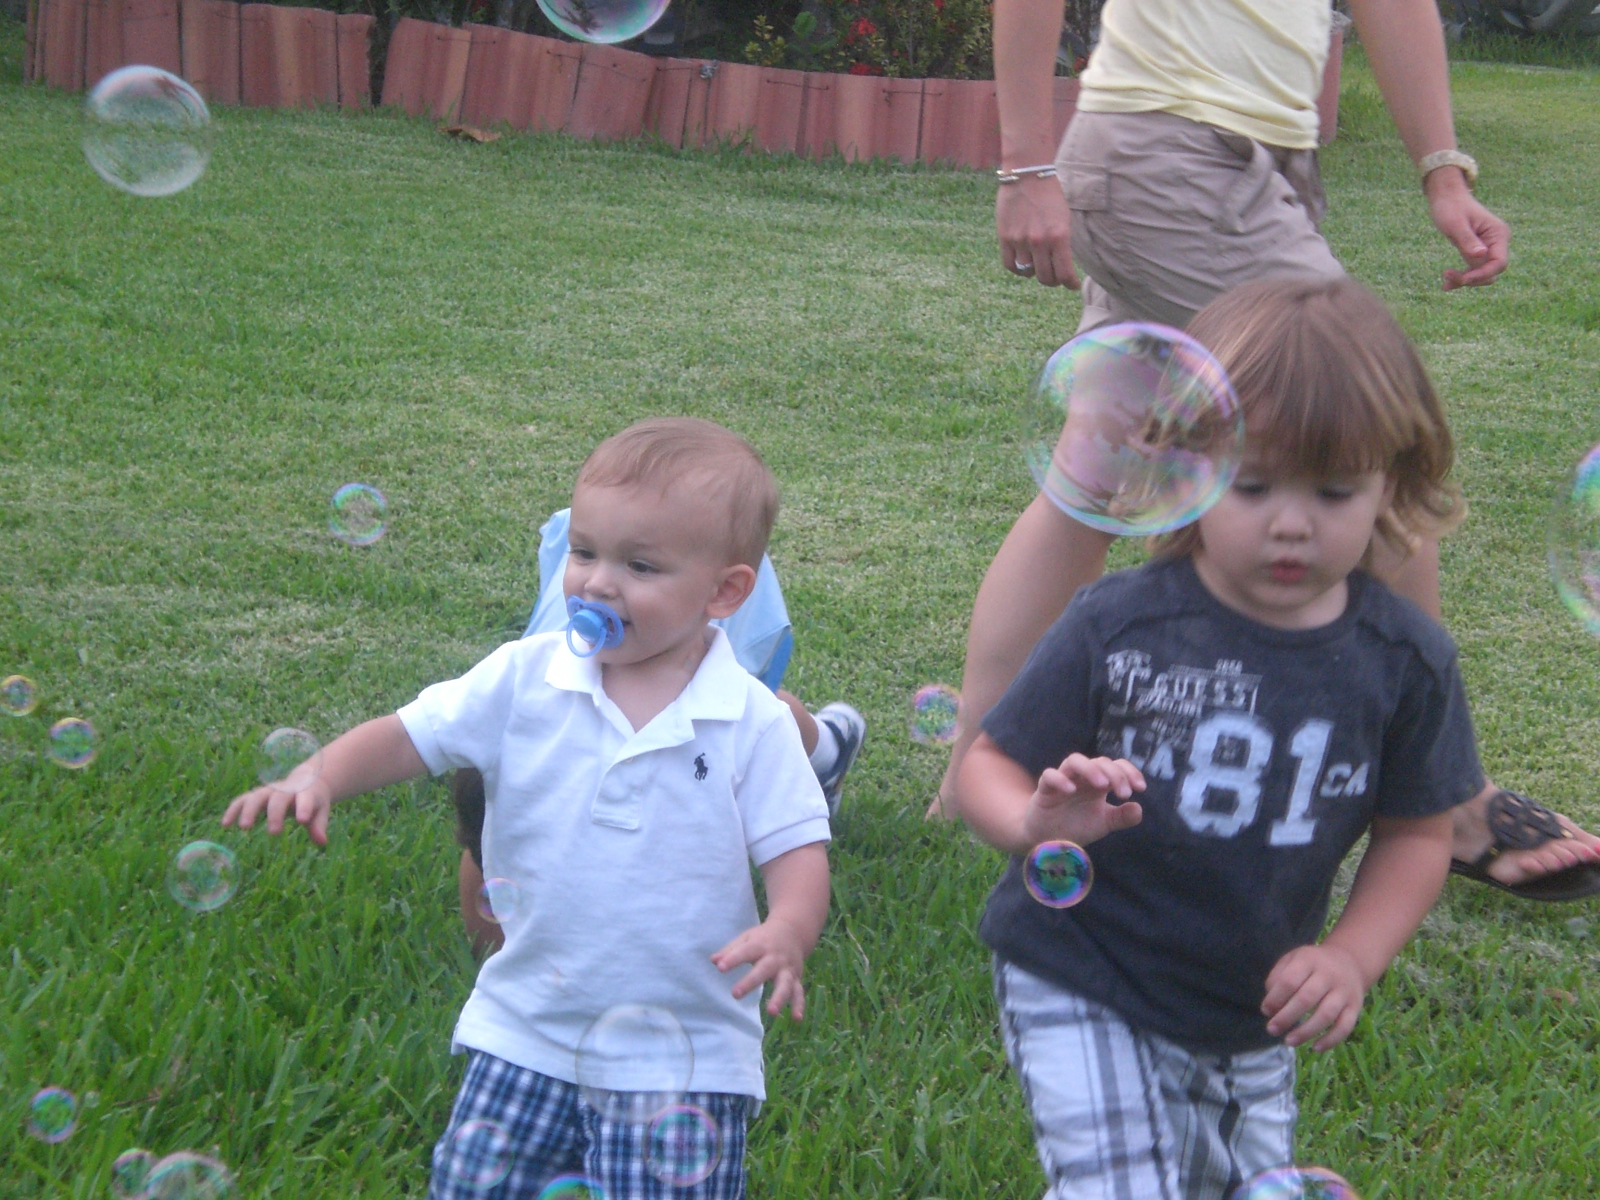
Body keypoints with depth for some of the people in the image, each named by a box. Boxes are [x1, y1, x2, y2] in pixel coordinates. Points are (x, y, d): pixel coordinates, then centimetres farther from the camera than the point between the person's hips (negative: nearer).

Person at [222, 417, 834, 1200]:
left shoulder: (752, 724, -8)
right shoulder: (525, 679, -3)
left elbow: (796, 848, -7)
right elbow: (410, 737, 0)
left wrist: (787, 932, -27)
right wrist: (317, 779, -18)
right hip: (524, 1033, 3)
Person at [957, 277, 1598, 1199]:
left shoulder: (1404, 662, -10)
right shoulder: (1116, 631, -19)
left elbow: (1418, 833, 1)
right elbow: (990, 767, -12)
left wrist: (1353, 959, -13)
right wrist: (1036, 822, -34)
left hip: (1254, 1024, 4)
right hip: (1083, 996, -4)